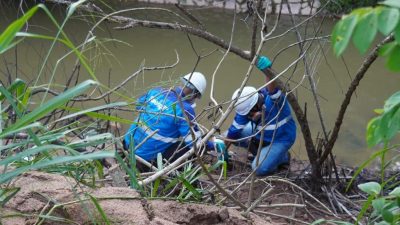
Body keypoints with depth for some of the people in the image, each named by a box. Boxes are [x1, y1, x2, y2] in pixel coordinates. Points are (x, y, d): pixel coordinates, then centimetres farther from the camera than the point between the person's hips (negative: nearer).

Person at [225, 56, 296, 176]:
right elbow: (234, 130, -7)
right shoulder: (247, 105, -16)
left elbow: (273, 89, -60)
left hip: (281, 138, -7)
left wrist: (267, 71, -80)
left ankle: (283, 156, 7)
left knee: (259, 168, -21)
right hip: (261, 132, 7)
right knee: (232, 135, 0)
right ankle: (260, 149, 14)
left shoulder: (273, 99, -34)